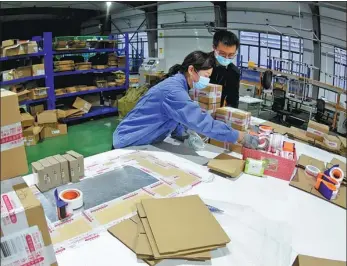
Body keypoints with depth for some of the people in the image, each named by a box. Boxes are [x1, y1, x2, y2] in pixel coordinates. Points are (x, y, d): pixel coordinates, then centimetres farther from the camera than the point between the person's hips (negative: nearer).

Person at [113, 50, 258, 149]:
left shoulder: (177, 84, 4)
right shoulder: (173, 89, -28)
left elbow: (175, 119, 10)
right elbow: (201, 121, -34)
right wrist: (240, 136, -30)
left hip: (144, 141, 9)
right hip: (130, 144, -9)